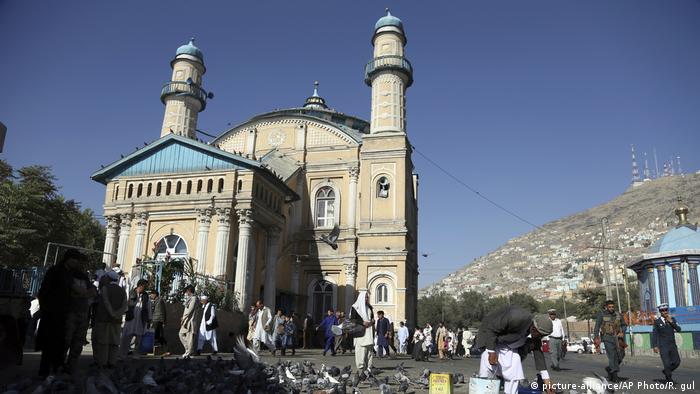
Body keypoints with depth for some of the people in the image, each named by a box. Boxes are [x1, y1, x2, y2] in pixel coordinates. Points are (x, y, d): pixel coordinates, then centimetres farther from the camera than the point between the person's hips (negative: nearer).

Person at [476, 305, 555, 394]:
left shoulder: (535, 332, -11)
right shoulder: (516, 318, -35)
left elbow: (538, 352, -2)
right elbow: (491, 328, -30)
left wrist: (546, 378, -2)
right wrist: (491, 352, -28)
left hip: (510, 346, 7)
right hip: (491, 341, -7)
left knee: (514, 377, -2)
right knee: (487, 374, -14)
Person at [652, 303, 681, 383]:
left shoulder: (672, 319, 5)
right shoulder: (657, 321, -5)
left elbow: (678, 329, -6)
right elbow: (654, 334, -5)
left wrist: (671, 322, -17)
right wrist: (655, 346, -11)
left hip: (672, 345, 4)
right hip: (663, 346, -4)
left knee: (677, 362, 3)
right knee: (667, 364, -6)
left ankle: (666, 371, 29)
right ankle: (669, 380, 11)